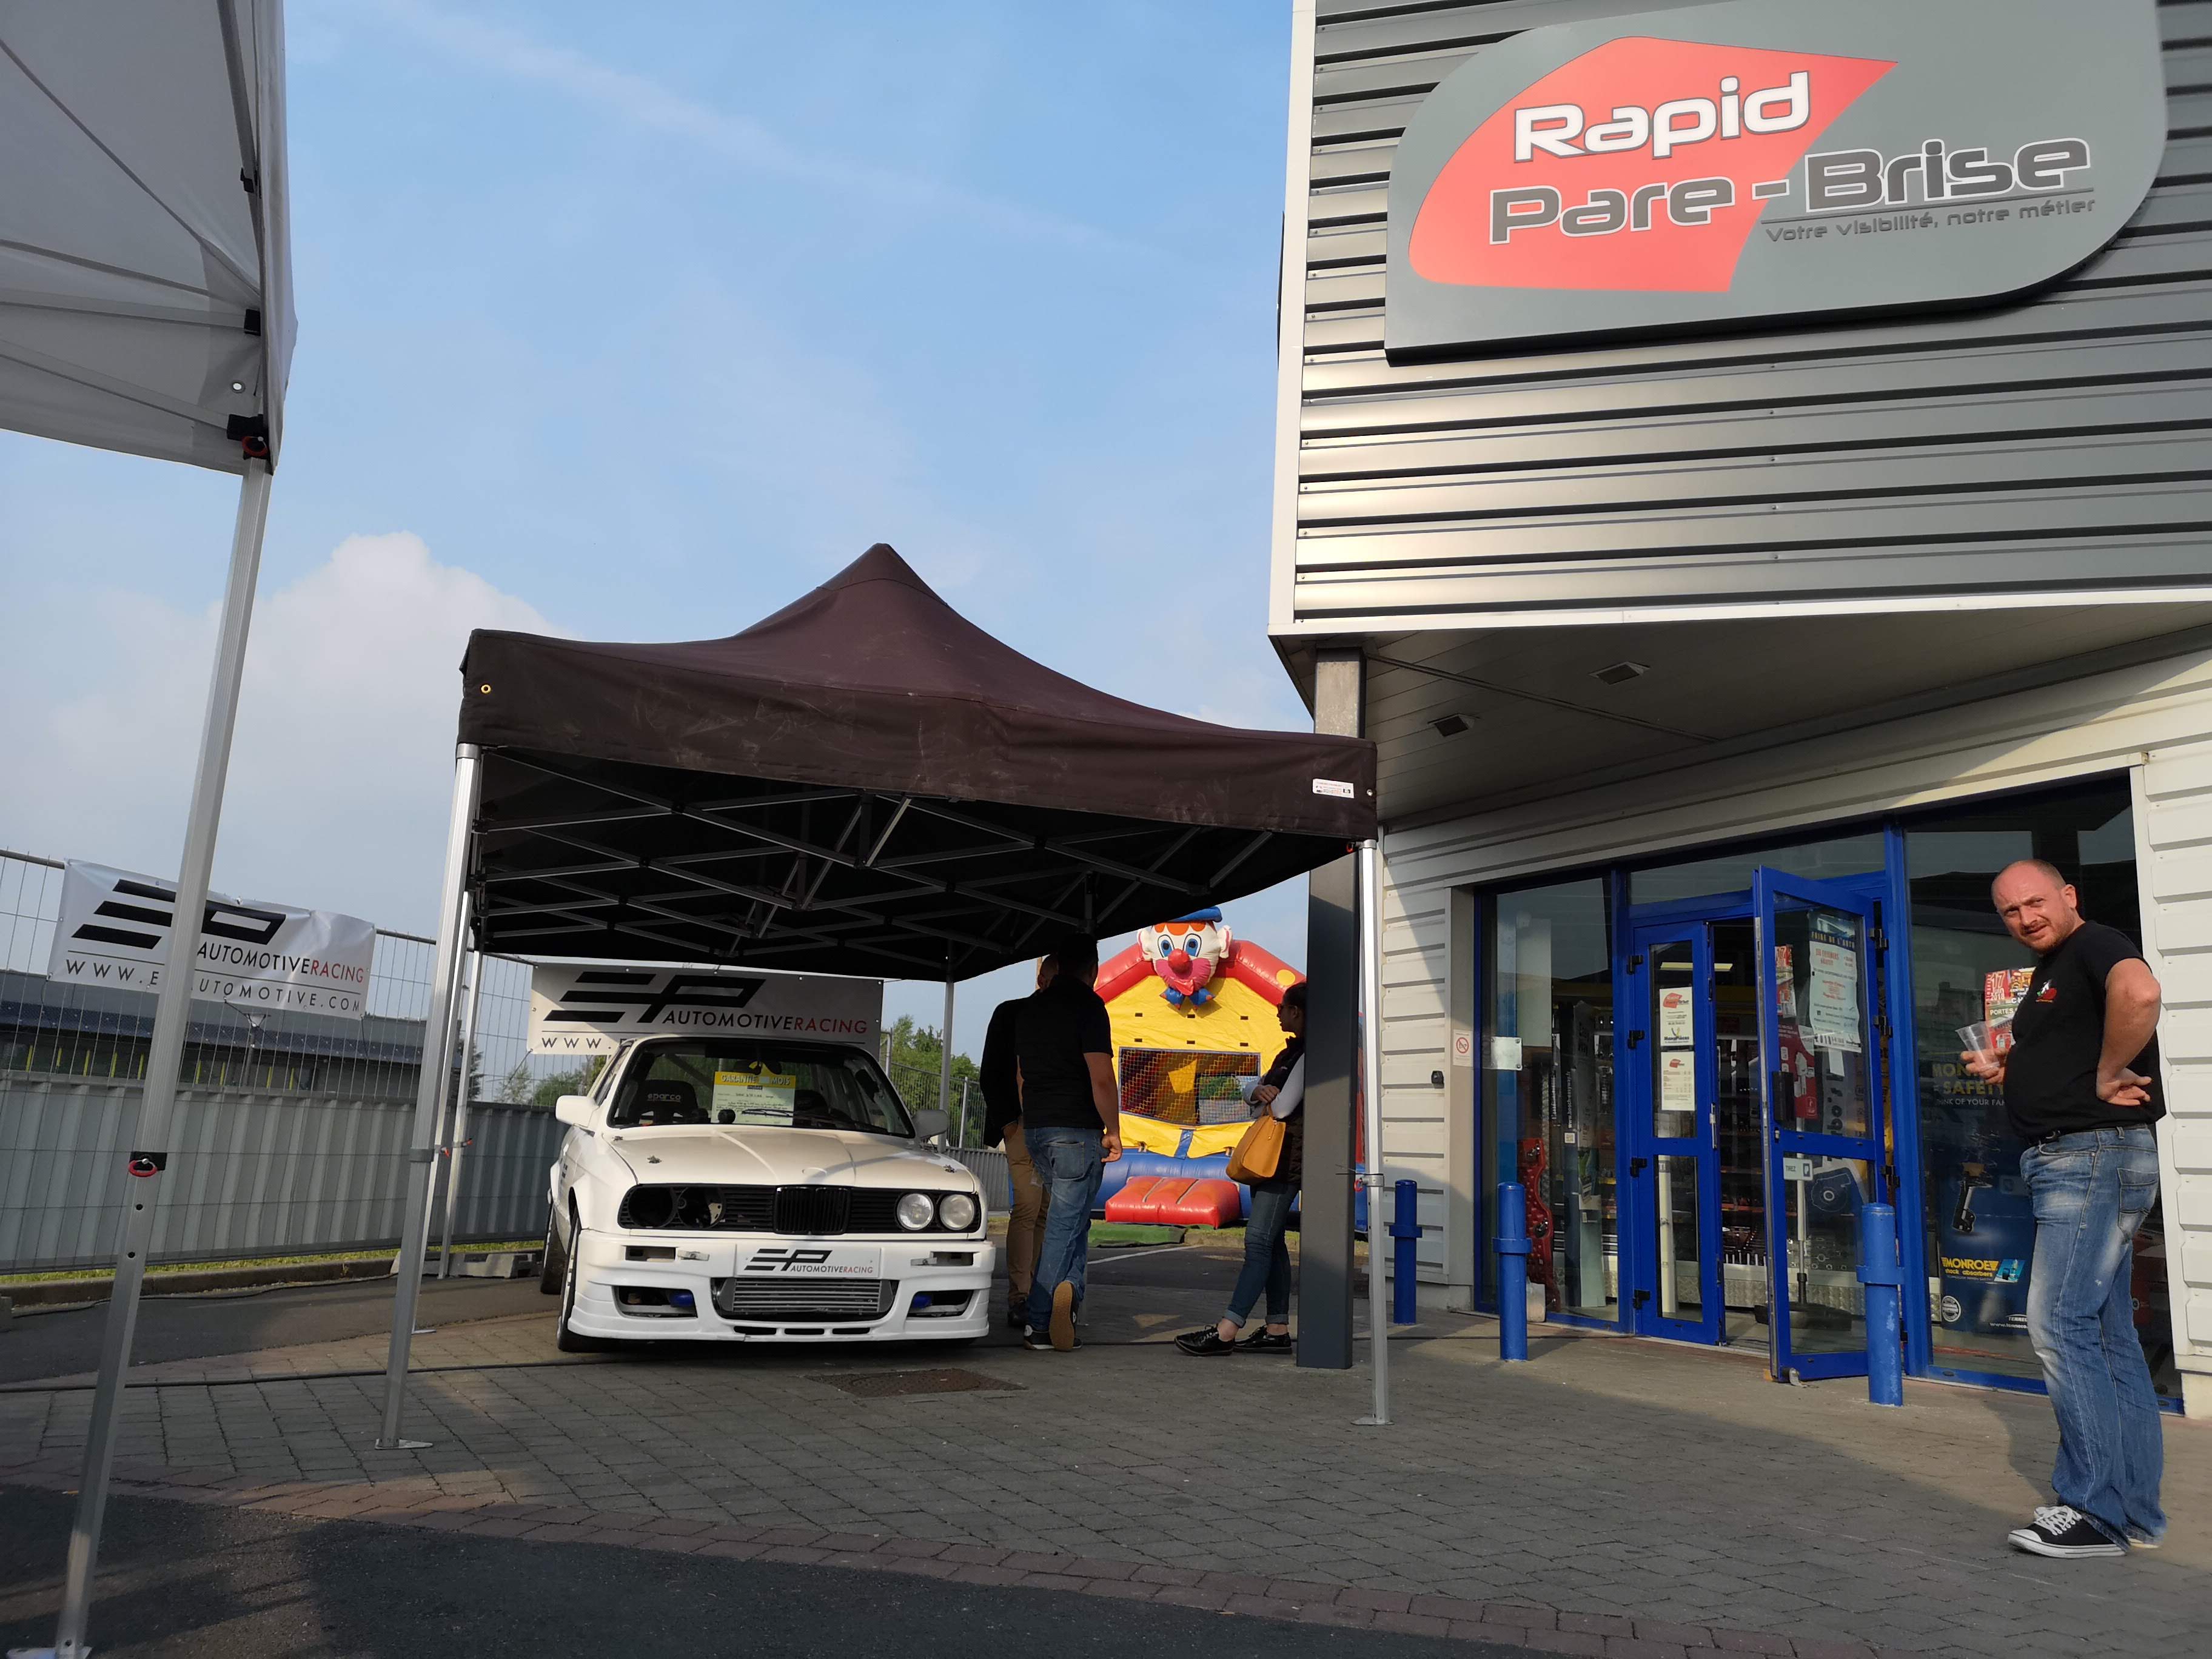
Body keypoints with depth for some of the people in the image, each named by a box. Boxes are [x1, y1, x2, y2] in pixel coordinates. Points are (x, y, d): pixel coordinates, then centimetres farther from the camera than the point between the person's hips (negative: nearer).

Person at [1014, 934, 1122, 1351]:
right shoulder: (1088, 1005, -11)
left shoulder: (1029, 1008, 13)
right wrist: (1113, 1130, -6)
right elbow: (1101, 1078, -16)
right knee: (1066, 1226, -3)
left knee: (1070, 1221, 17)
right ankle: (1039, 1325, -9)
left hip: (1035, 1128, 7)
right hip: (1076, 1130, -7)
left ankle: (1064, 1289, 4)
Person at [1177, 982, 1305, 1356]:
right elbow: (1257, 1091, 19)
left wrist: (1267, 1102, 3)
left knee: (1259, 1240, -13)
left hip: (1287, 1157, -10)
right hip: (1271, 1157, 10)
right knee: (1271, 1242, 10)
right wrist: (1259, 1092, -5)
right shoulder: (1291, 1051, 20)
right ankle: (1277, 1330, 13)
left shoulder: (1309, 1054, -12)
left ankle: (1225, 1332, -17)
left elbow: (1282, 1106, -19)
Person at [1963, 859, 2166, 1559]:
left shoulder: (2095, 945, -12)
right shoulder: (2050, 972, 19)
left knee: (2059, 1326, -11)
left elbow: (2139, 992, -36)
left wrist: (2109, 1075, -24)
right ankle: (2136, 1513, 19)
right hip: (2067, 1161, 11)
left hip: (2096, 1154, -11)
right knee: (2108, 1335, 12)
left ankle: (2096, 1511, -5)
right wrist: (2003, 1070, 12)